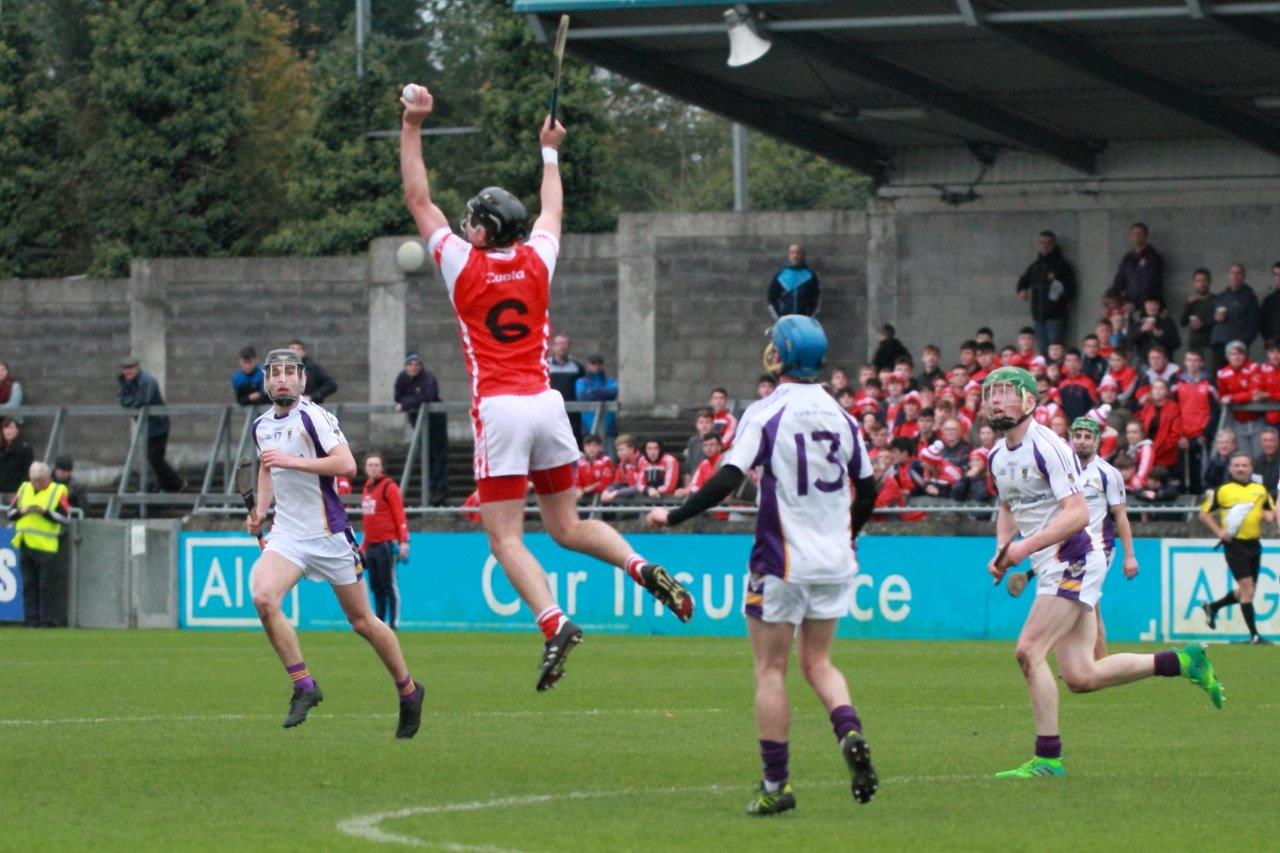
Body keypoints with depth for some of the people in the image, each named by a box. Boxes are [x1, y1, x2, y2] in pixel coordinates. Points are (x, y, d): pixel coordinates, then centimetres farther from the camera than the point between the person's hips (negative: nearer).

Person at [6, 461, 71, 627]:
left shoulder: (58, 491, 1)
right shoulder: (24, 489, 14)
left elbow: (65, 517, -7)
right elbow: (10, 512, 14)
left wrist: (45, 512, -16)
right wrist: (22, 511, -6)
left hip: (46, 546, -5)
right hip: (25, 545, 5)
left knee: (45, 586, -6)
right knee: (29, 585, 5)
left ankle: (47, 621, -2)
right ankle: (31, 620, 9)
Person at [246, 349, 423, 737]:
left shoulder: (313, 416, -13)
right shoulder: (261, 425, 9)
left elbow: (346, 464, -24)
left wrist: (291, 461, -26)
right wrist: (261, 509, 13)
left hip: (329, 533, -5)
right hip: (286, 533, 5)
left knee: (362, 621, 5)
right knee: (262, 596, -22)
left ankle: (408, 691, 26)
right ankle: (303, 687, -12)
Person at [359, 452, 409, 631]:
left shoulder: (389, 487, -5)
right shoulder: (366, 489, 18)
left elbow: (400, 515, -11)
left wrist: (403, 541, -19)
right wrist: (363, 546, 23)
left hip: (386, 543, -7)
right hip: (371, 545, 7)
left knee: (389, 584, -8)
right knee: (375, 587, 7)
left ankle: (393, 622, -8)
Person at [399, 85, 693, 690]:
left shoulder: (464, 265, -3)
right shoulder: (537, 261, 8)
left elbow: (419, 199, 5)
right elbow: (552, 209, 29)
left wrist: (413, 127, 9)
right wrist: (549, 152, 44)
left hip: (498, 409, -5)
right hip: (546, 403, 5)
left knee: (506, 539, -8)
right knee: (567, 527, 15)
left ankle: (554, 623, -28)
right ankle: (642, 568, -9)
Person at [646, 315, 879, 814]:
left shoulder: (765, 413, -10)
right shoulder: (840, 416, 6)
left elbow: (728, 480, -18)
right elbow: (867, 491, 13)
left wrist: (673, 517, -7)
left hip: (781, 562, -5)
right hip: (833, 562, 5)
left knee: (770, 670, 4)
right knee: (817, 662, 16)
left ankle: (776, 786, 4)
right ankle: (850, 733, -12)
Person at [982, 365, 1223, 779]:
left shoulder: (1046, 447, -15)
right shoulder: (998, 454, 12)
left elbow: (1077, 513, -21)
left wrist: (1026, 546, -26)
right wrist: (1002, 551, 9)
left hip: (1073, 559, -9)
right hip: (1050, 568, 9)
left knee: (1029, 651, -18)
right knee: (1081, 678, 3)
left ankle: (1048, 758, -12)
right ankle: (1182, 661, 17)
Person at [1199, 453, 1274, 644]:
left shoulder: (1260, 490, 11)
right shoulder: (1223, 490, 0)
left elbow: (1272, 512, 19)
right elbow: (1204, 514, 4)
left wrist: (1270, 515, -5)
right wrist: (1218, 531, -9)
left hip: (1253, 543, 5)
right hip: (1235, 544, -5)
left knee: (1247, 591, 11)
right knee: (1247, 585, -12)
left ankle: (1213, 607, 35)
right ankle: (1254, 634, -11)